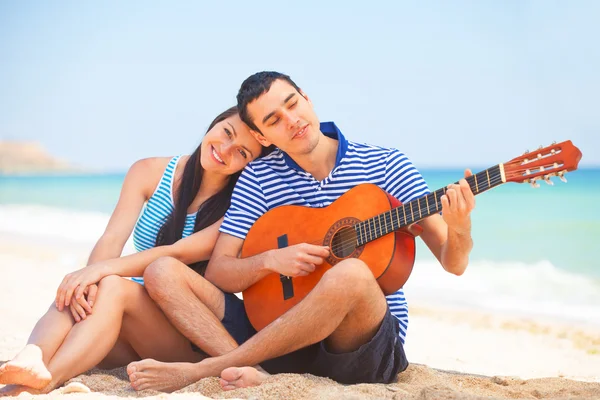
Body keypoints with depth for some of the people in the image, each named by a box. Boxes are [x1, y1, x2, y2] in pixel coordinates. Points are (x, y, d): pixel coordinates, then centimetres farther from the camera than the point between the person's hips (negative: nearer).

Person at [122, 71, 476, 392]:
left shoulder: (386, 165, 0)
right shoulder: (258, 178, 5)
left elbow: (453, 264, -2)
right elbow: (217, 272, 2)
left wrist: (458, 230, -25)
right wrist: (270, 260, -18)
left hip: (365, 342, -2)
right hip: (279, 334, 3)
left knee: (351, 274, -37)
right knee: (164, 273, -11)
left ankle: (201, 371, -27)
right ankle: (253, 375, -35)